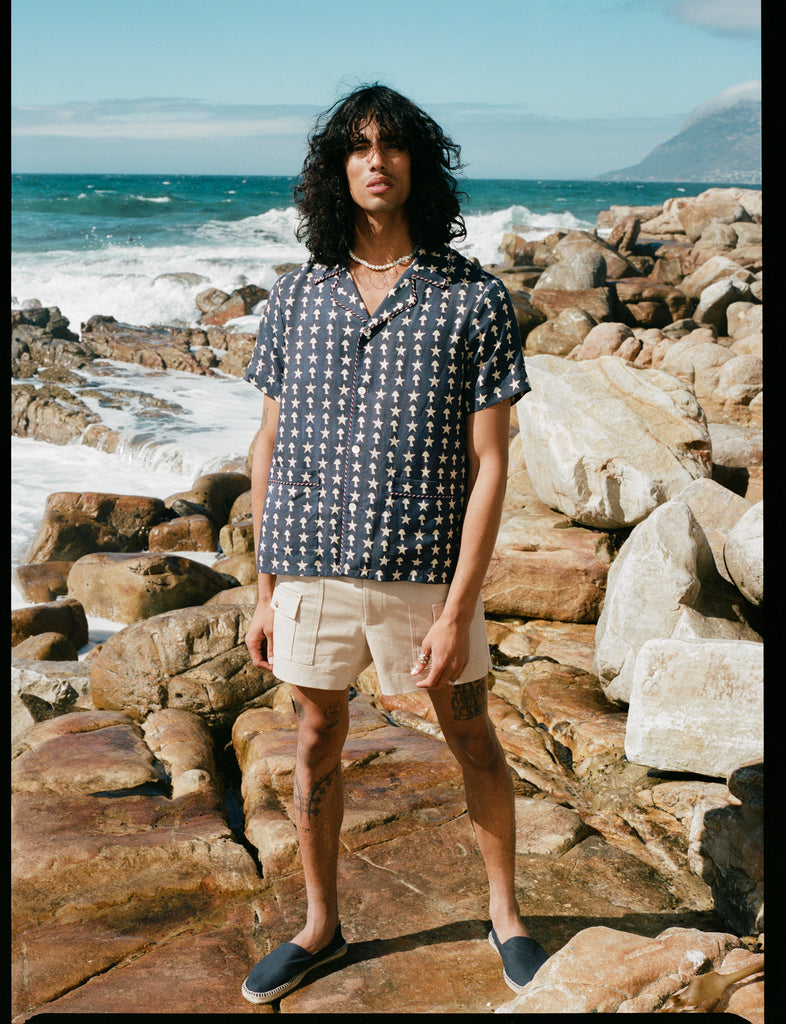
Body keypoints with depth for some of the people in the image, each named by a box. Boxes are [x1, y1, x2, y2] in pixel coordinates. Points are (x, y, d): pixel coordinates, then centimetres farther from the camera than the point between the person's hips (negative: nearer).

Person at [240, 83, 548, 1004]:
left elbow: (488, 464, -9)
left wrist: (457, 611, -14)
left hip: (426, 568, -2)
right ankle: (320, 926, 36)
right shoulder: (298, 295, 2)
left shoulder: (474, 299, -7)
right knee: (316, 745, 15)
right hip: (312, 566, 2)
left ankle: (505, 915, 37)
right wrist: (265, 594, 5)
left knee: (474, 744, 14)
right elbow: (270, 446, 6)